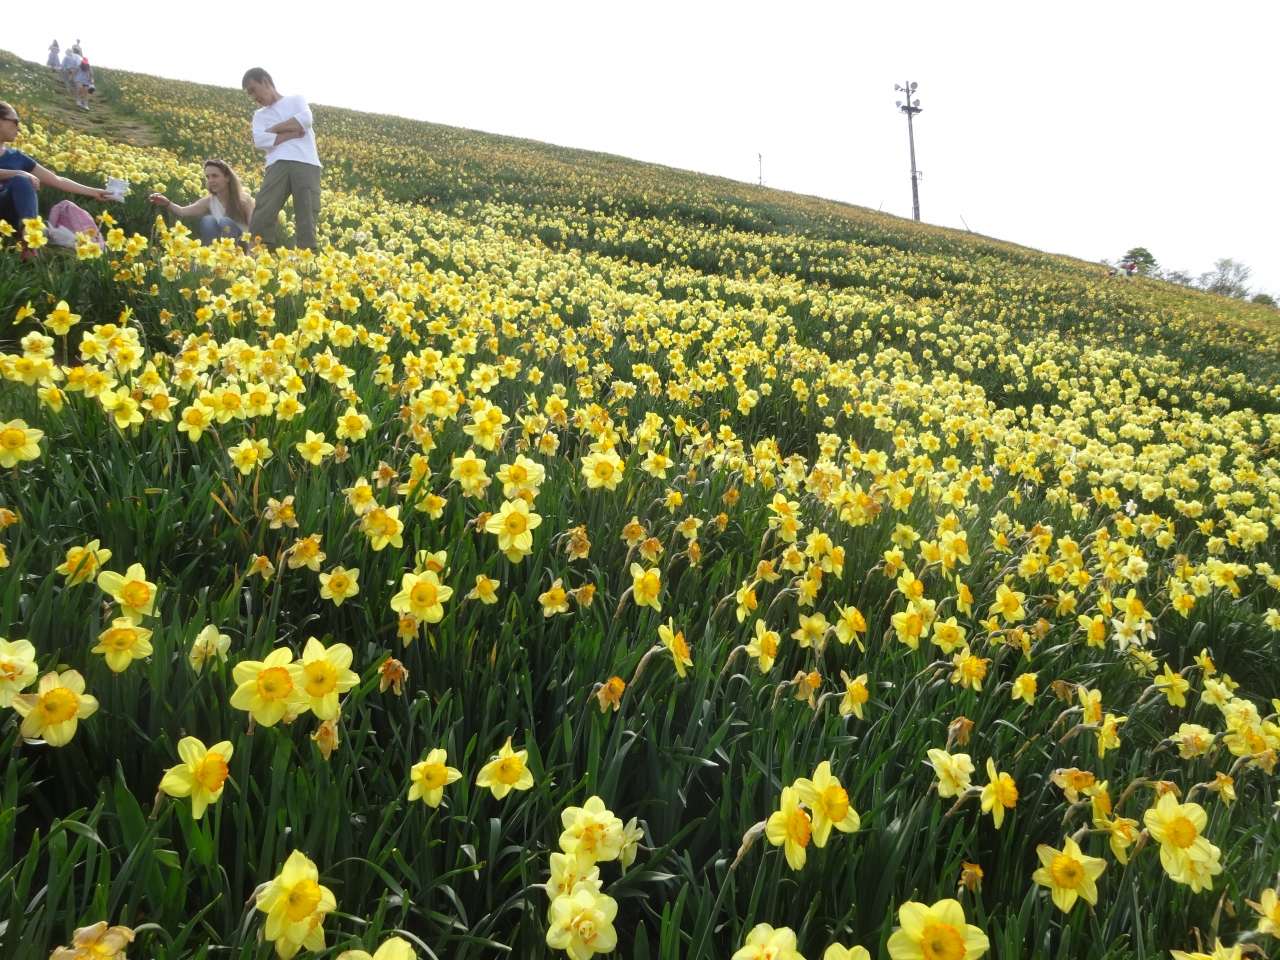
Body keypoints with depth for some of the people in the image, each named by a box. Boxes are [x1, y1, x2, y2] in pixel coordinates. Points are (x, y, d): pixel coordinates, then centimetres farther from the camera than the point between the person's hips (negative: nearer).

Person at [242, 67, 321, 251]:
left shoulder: (296, 100, 19)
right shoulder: (259, 115, 25)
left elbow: (306, 119, -3)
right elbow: (260, 141, 5)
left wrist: (274, 128, 3)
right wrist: (292, 133, -2)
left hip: (306, 165, -2)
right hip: (278, 165, 2)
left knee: (307, 219, -8)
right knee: (262, 215, -11)